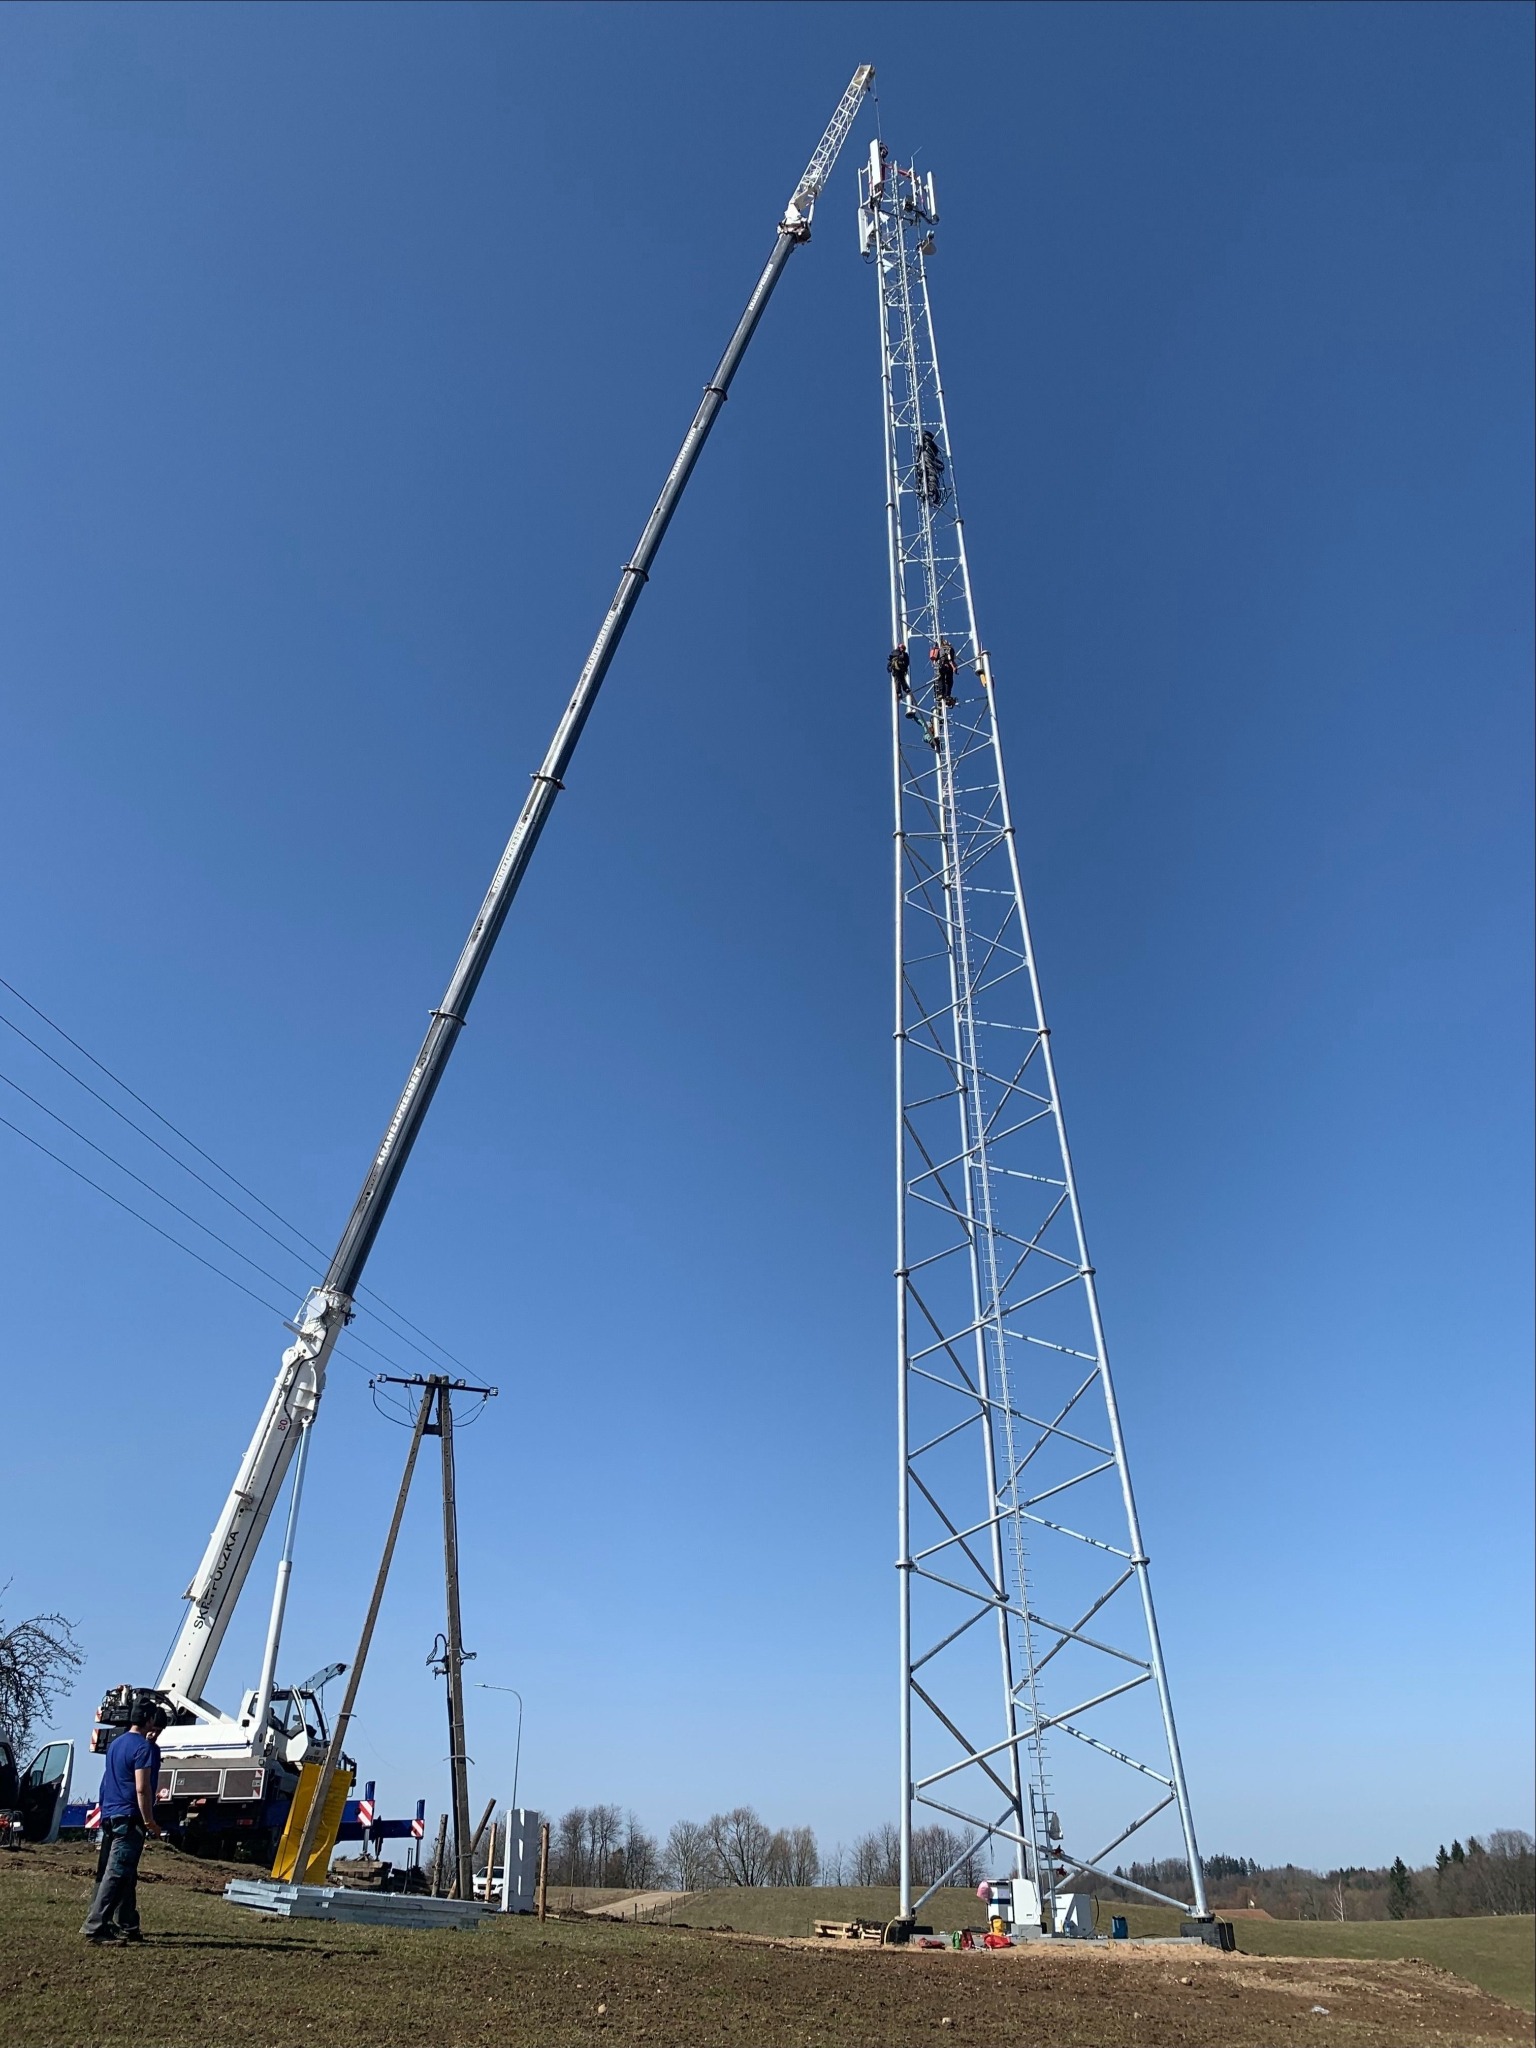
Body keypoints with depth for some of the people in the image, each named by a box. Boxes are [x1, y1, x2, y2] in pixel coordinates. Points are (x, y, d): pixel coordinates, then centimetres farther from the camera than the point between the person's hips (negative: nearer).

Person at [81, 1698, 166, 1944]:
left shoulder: (117, 1744, 14)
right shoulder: (145, 1747, -13)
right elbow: (142, 1788, -18)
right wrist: (150, 1822, -13)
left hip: (109, 1815, 9)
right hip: (129, 1818, -9)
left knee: (126, 1875, 15)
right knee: (116, 1875, -8)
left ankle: (127, 1926, 22)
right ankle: (95, 1928, -11)